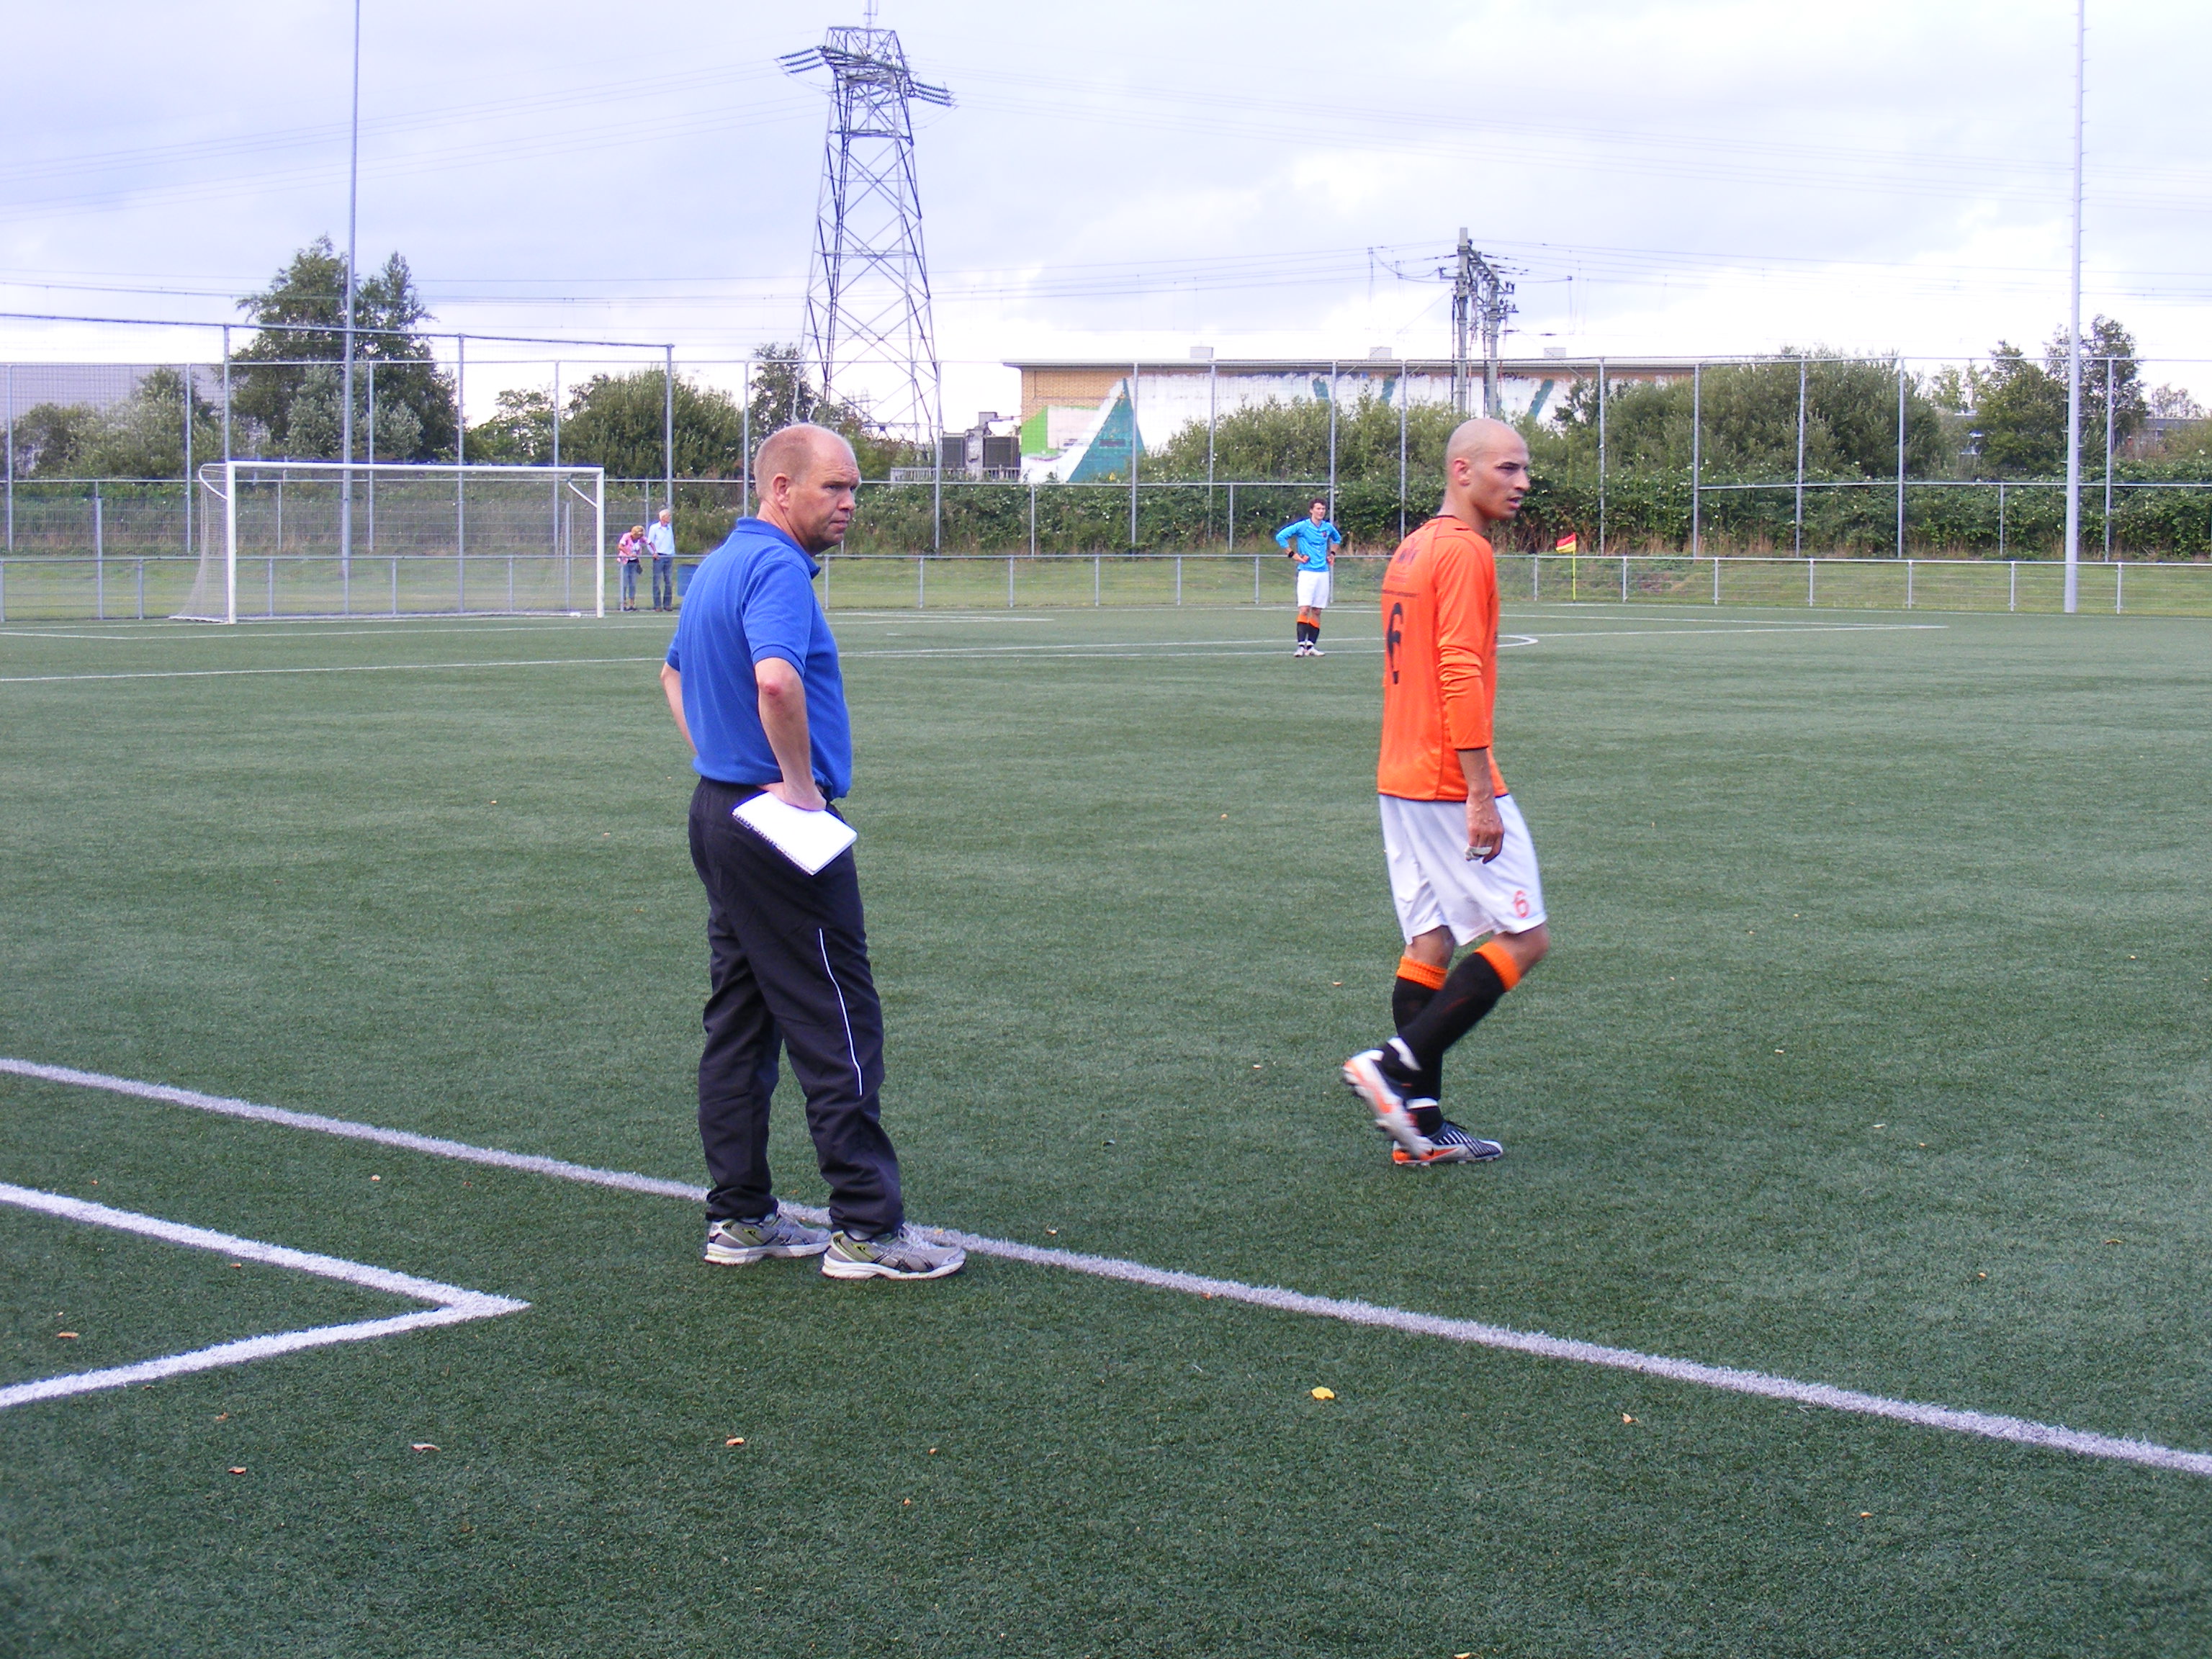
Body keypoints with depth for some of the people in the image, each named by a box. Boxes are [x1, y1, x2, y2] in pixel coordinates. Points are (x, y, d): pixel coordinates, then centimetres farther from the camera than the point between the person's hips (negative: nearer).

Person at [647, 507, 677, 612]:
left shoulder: (670, 528, 14)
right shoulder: (654, 528, -1)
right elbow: (649, 542, 0)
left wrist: (673, 554, 13)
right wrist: (654, 552, -10)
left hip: (669, 557, 5)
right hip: (659, 557, -5)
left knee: (669, 581, 3)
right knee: (657, 581, -3)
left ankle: (667, 604, 9)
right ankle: (657, 605, -1)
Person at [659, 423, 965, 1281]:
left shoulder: (718, 565, 16)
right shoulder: (777, 567, -17)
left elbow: (674, 674, 31)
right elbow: (775, 679, -34)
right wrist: (800, 781, -21)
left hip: (719, 811, 10)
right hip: (781, 825, -10)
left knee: (740, 1019, 12)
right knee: (838, 1022, -5)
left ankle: (739, 1216, 17)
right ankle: (866, 1227, -2)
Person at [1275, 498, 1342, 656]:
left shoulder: (1328, 527, 9)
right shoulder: (1302, 526, -7)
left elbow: (1337, 539, 32)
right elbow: (1280, 536, -10)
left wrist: (1332, 554, 17)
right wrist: (1294, 555, -10)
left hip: (1323, 572, 5)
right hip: (1307, 572, -5)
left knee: (1317, 611, 5)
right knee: (1304, 609, -13)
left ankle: (1311, 646, 10)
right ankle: (1301, 646, -16)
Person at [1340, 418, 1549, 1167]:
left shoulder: (1412, 550, 17)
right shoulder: (1464, 551, -13)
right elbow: (1460, 673, -21)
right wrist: (1480, 793, -21)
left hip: (1401, 781, 10)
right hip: (1450, 784, -10)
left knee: (1431, 943, 10)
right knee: (1523, 937, -3)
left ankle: (1420, 1125, 10)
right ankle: (1398, 1066, -7)